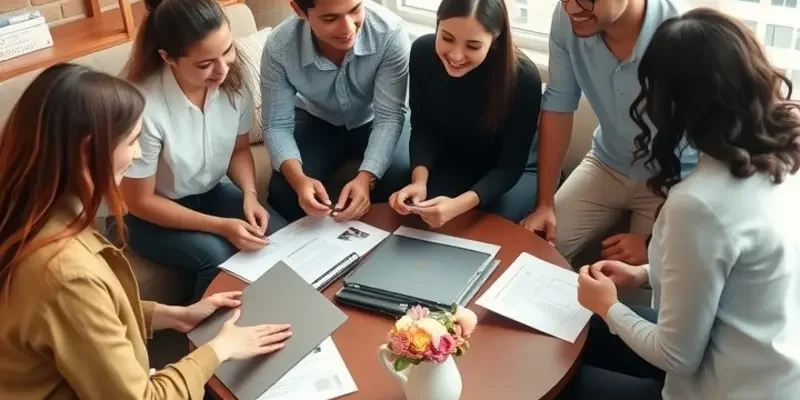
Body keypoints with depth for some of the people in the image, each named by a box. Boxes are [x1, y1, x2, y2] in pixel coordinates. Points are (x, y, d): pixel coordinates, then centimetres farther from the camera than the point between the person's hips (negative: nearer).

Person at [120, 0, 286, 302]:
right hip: (149, 214, -5)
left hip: (211, 192, 5)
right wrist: (221, 226, -25)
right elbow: (139, 201, -20)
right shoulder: (145, 107, -33)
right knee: (219, 258, -28)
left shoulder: (232, 81, -17)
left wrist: (249, 194, -18)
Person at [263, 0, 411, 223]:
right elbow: (276, 125, -22)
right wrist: (299, 179, -42)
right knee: (283, 193, -20)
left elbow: (388, 116, -29)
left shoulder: (389, 31, -34)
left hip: (372, 120, 0)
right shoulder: (279, 48, -29)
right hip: (316, 122, 1)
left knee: (402, 183, -25)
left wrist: (366, 177, -46)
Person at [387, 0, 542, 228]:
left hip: (512, 173, -2)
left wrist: (459, 205, -42)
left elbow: (510, 166, -25)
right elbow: (422, 128, -10)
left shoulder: (523, 78, -31)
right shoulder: (423, 53, -22)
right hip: (449, 165, 2)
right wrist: (419, 180, -29)